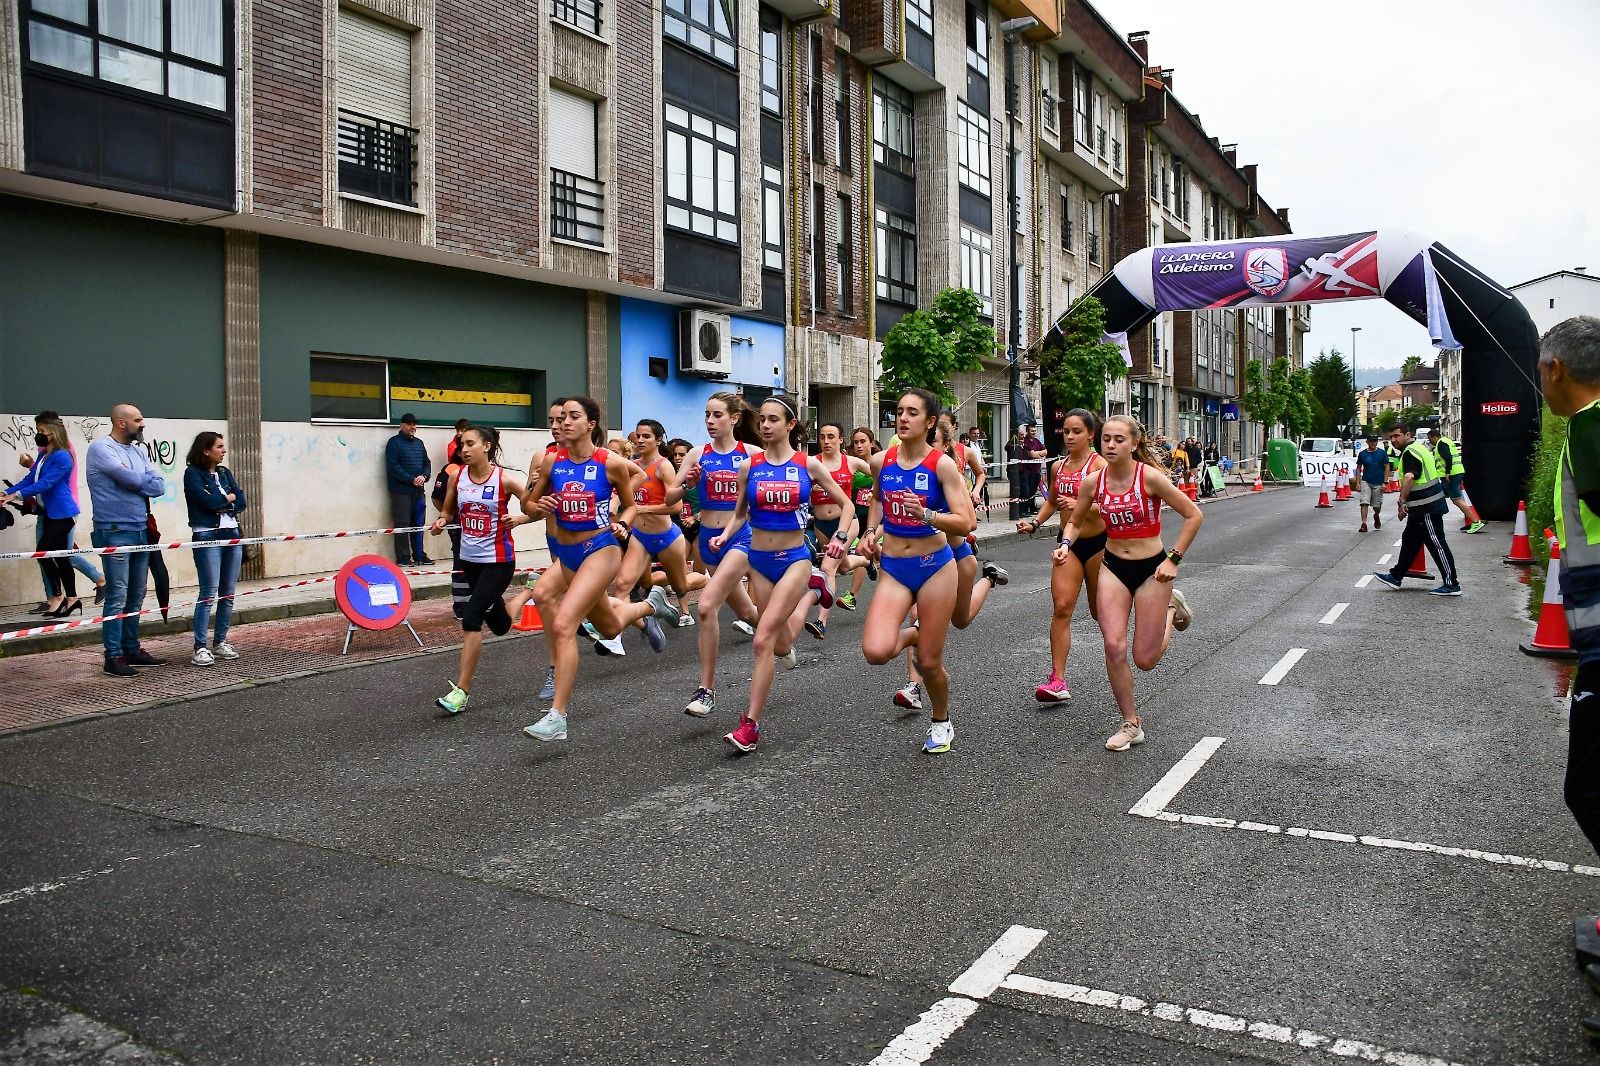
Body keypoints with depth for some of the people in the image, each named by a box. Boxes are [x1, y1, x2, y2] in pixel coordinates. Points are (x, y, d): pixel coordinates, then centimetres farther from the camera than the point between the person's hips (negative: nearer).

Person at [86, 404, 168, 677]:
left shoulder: (138, 451, 15)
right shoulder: (101, 448, -7)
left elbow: (159, 486, 5)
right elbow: (131, 479, -19)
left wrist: (136, 483, -11)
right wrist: (146, 482, 0)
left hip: (141, 531, 8)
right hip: (115, 532, -7)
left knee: (136, 595, 12)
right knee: (117, 596, -7)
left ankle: (132, 649, 20)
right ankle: (113, 656, -2)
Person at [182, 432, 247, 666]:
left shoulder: (224, 472, 14)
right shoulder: (192, 473, -3)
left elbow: (242, 502, 5)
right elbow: (207, 500, -16)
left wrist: (219, 502, -10)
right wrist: (229, 497, 0)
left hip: (232, 535, 6)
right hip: (207, 537, -6)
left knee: (228, 593, 7)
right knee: (209, 593, -11)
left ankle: (220, 642, 16)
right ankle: (200, 648, -8)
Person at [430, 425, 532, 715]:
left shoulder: (505, 480, -14)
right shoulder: (457, 476, -2)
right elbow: (448, 511, 12)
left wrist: (518, 520, -26)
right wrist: (441, 521, -10)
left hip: (498, 560, -6)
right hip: (468, 558, 6)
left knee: (471, 618, -18)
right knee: (500, 625, 19)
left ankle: (461, 691, -9)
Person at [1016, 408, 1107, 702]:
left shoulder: (1099, 465, -11)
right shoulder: (1058, 466, 6)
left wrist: (1081, 505, -33)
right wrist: (1034, 522, 5)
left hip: (1097, 543, -4)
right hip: (1068, 543, 4)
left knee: (1100, 610, 11)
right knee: (1061, 606, -9)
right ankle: (1057, 681, -12)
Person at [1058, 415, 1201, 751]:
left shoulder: (1150, 477, -17)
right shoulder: (1094, 481, -5)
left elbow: (1193, 515, -10)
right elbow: (1075, 522, 10)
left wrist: (1174, 559, -12)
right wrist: (1066, 544, -11)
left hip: (1151, 569, -3)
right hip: (1113, 567, 3)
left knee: (1145, 660, 2)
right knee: (1114, 646, -12)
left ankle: (1171, 608, 34)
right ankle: (1131, 724, 6)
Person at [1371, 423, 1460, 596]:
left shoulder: (1410, 452, -18)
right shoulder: (1417, 447, 16)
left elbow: (1409, 477, -36)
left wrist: (1402, 501, -41)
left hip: (1427, 508, -11)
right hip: (1424, 507, 11)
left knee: (1436, 544, -5)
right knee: (1409, 540, 17)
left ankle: (1452, 584, 0)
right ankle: (1396, 577, 26)